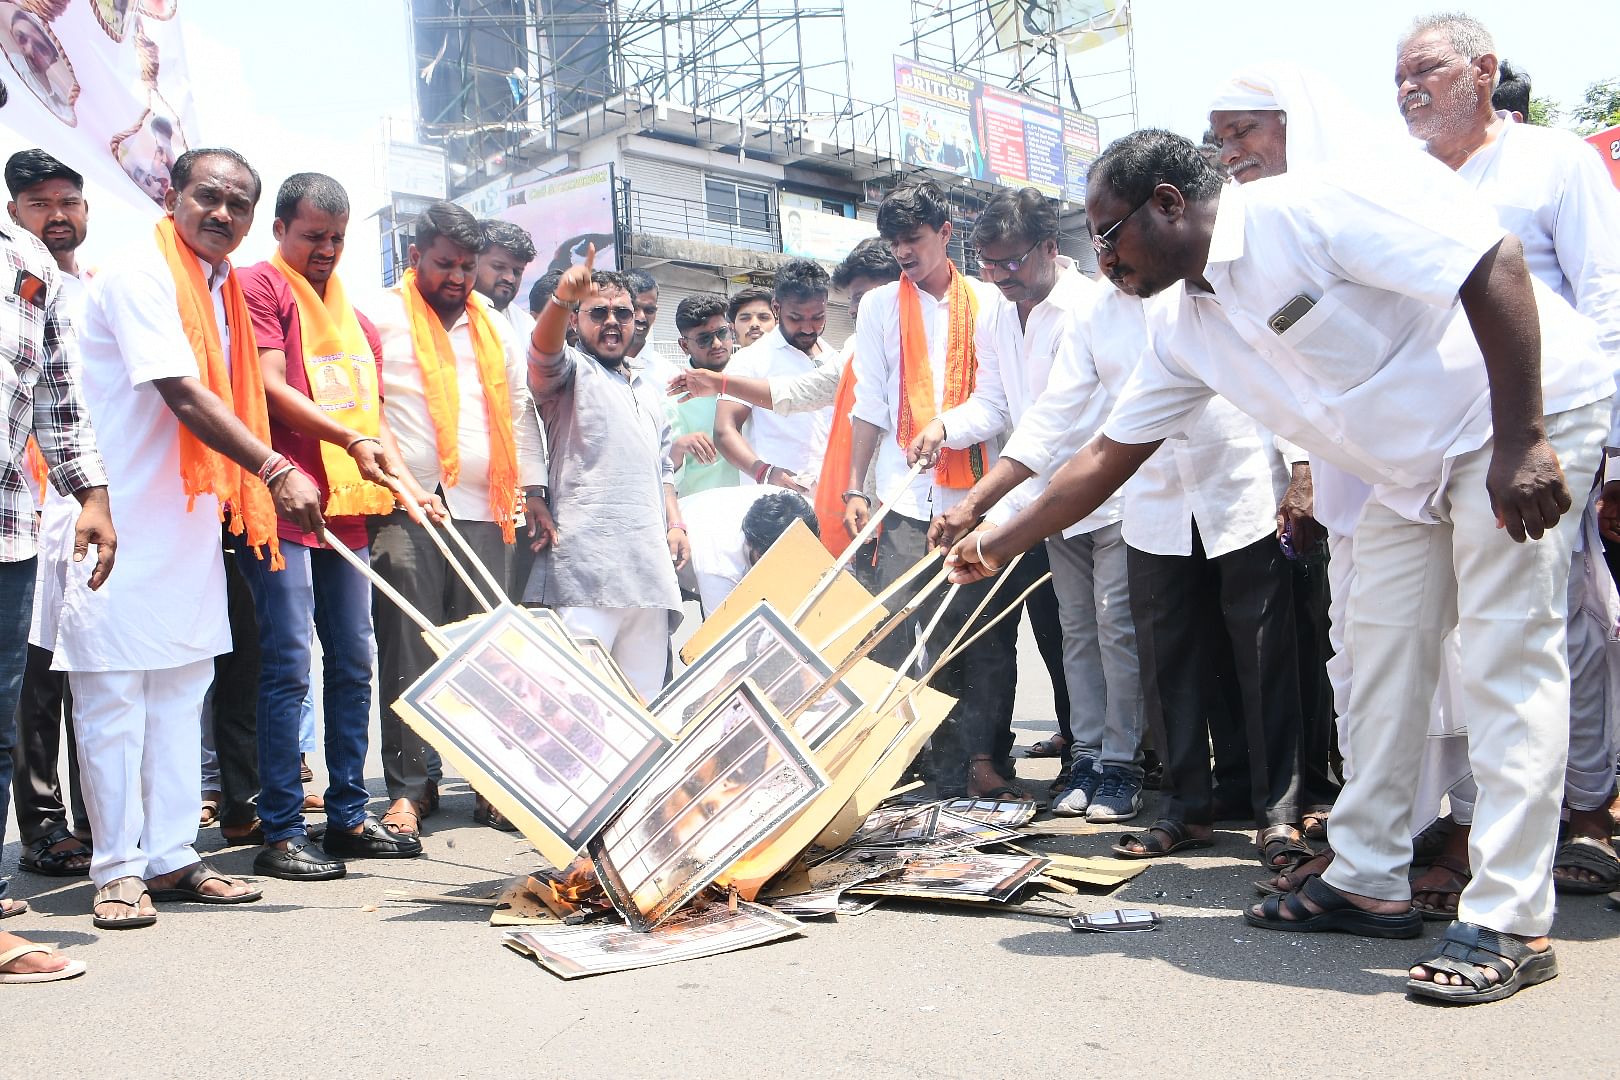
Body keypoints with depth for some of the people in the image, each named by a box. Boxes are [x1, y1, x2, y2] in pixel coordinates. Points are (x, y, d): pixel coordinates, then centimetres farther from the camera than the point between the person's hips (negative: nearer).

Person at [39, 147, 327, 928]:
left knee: (181, 688, 10)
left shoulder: (224, 290, 14)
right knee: (113, 689, -2)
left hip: (191, 519, 9)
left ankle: (170, 858, 17)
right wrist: (275, 471, -29)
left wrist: (253, 502, 14)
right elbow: (183, 395, -23)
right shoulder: (138, 278, -12)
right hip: (120, 521, -8)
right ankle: (119, 868, 7)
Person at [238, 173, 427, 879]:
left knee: (353, 664, 8)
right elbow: (270, 388, -11)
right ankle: (280, 834, -2)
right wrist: (349, 438, -18)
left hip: (346, 509, 7)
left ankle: (348, 818, 17)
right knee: (289, 666, -9)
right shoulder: (261, 287, 1)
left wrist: (400, 476, 5)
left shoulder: (355, 317, 22)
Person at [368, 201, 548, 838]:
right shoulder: (381, 317, 6)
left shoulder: (494, 327, 21)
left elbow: (520, 408, 23)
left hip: (483, 509, 4)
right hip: (407, 509, -4)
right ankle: (410, 787, 1)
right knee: (409, 652, -5)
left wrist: (531, 484, 14)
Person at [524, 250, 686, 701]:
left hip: (649, 565, 7)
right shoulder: (571, 371, 6)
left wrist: (675, 523, 11)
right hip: (587, 564, -6)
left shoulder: (649, 390, 26)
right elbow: (543, 352, -18)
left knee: (644, 695, 5)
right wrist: (561, 299, -37)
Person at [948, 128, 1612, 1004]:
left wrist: (1521, 442, -28)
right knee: (1381, 648, 6)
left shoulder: (1306, 210, -23)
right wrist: (998, 545, 6)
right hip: (1413, 463, 8)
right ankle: (1367, 880, 17)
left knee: (1506, 657, -11)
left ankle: (1509, 924, -7)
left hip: (1529, 411, -8)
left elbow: (1492, 263, -26)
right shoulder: (1185, 328, 2)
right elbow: (1110, 451, 8)